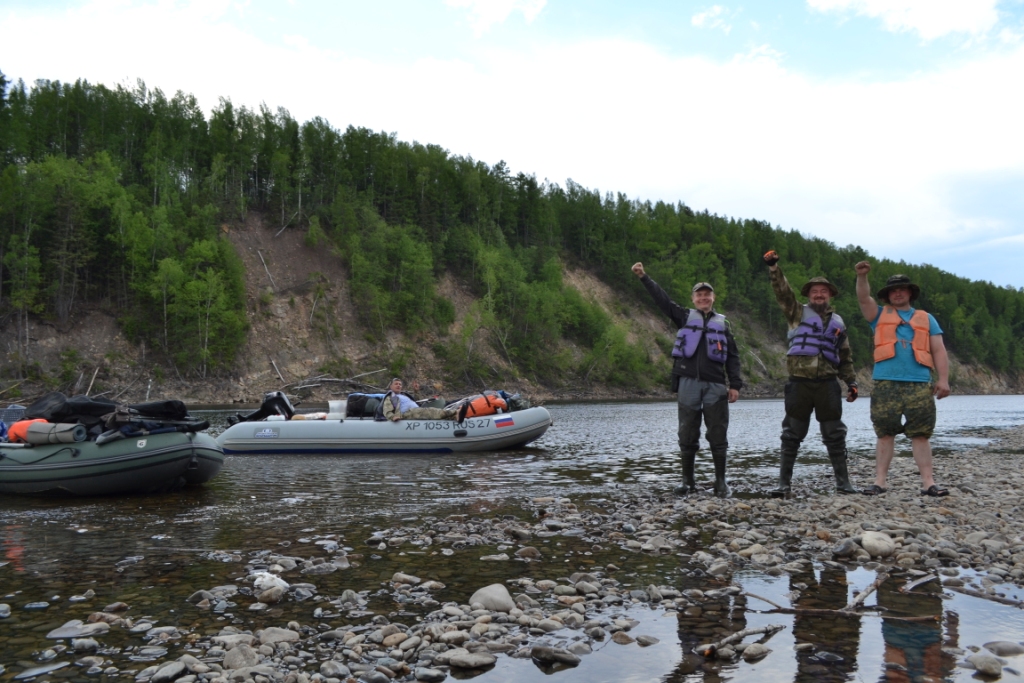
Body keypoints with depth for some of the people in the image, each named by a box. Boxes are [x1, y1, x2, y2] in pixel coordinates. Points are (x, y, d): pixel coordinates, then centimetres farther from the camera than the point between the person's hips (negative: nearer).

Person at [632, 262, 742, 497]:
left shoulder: (722, 323, 13)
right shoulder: (684, 317, 12)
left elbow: (732, 356, 11)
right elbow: (662, 299, 5)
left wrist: (735, 384, 3)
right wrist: (644, 277, -3)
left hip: (715, 385, 0)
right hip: (688, 383, 0)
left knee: (718, 435, 0)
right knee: (687, 434, 3)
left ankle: (721, 482, 9)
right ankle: (688, 481, 12)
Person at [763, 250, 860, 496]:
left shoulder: (838, 322, 18)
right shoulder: (798, 313, 9)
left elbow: (845, 356, 22)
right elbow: (783, 292, -5)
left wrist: (851, 382, 13)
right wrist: (774, 268, -18)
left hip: (828, 384, 2)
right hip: (799, 382, -2)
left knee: (835, 435, 5)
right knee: (791, 435, 0)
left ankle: (843, 482, 13)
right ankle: (784, 483, 4)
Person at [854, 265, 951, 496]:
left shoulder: (926, 318, 18)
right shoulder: (880, 315, 17)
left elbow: (938, 350, 12)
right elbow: (864, 299, -1)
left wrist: (943, 379, 1)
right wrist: (862, 277, -18)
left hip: (919, 384, 1)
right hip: (886, 383, 0)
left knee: (921, 434, -1)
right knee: (885, 433, 0)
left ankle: (928, 483, 0)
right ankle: (879, 482, 1)